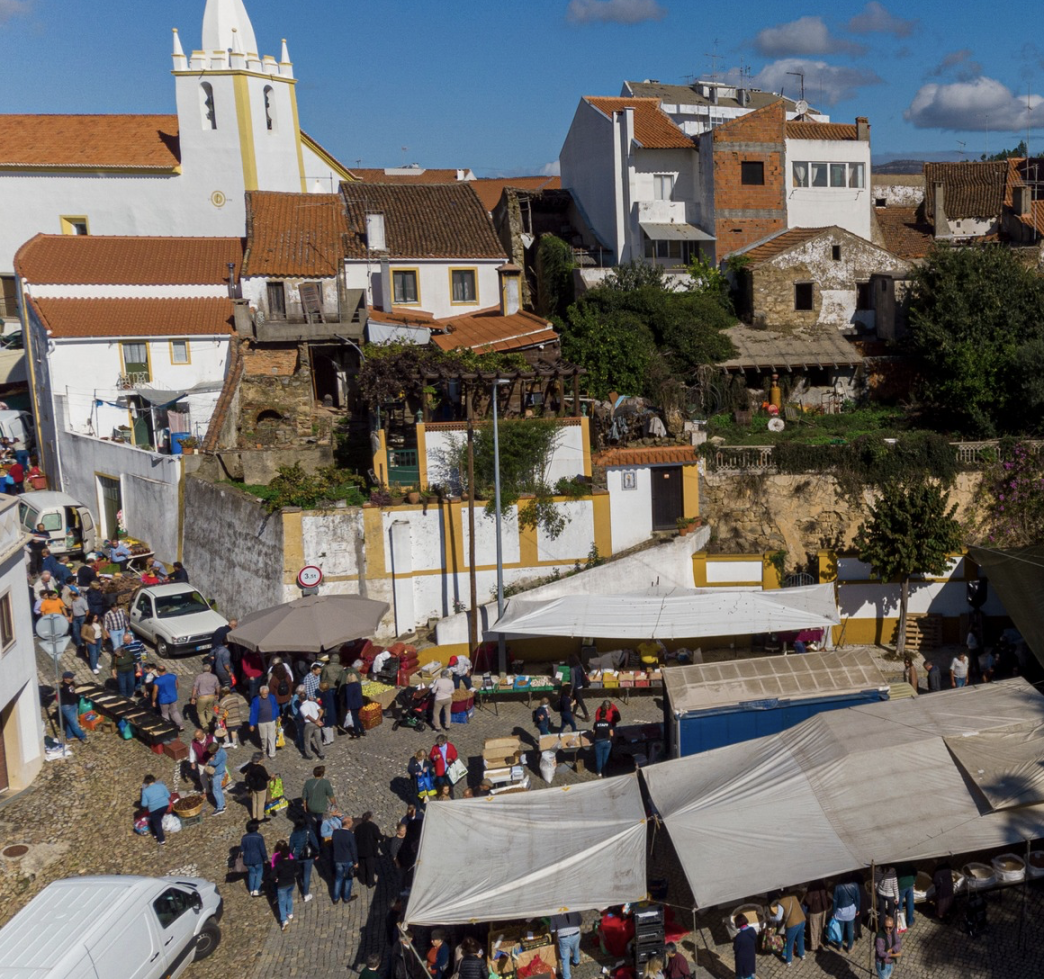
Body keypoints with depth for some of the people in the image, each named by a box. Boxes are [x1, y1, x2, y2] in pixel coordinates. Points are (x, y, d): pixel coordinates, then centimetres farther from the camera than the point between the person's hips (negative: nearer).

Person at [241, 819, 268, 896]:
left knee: (251, 873, 19)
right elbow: (263, 849, -13)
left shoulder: (244, 837, -4)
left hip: (248, 859, 4)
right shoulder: (259, 837, -17)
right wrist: (265, 858, -1)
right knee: (259, 872, 15)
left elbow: (241, 849, 5)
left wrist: (243, 855, 24)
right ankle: (256, 890, 4)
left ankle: (251, 891, 23)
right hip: (257, 859, -4)